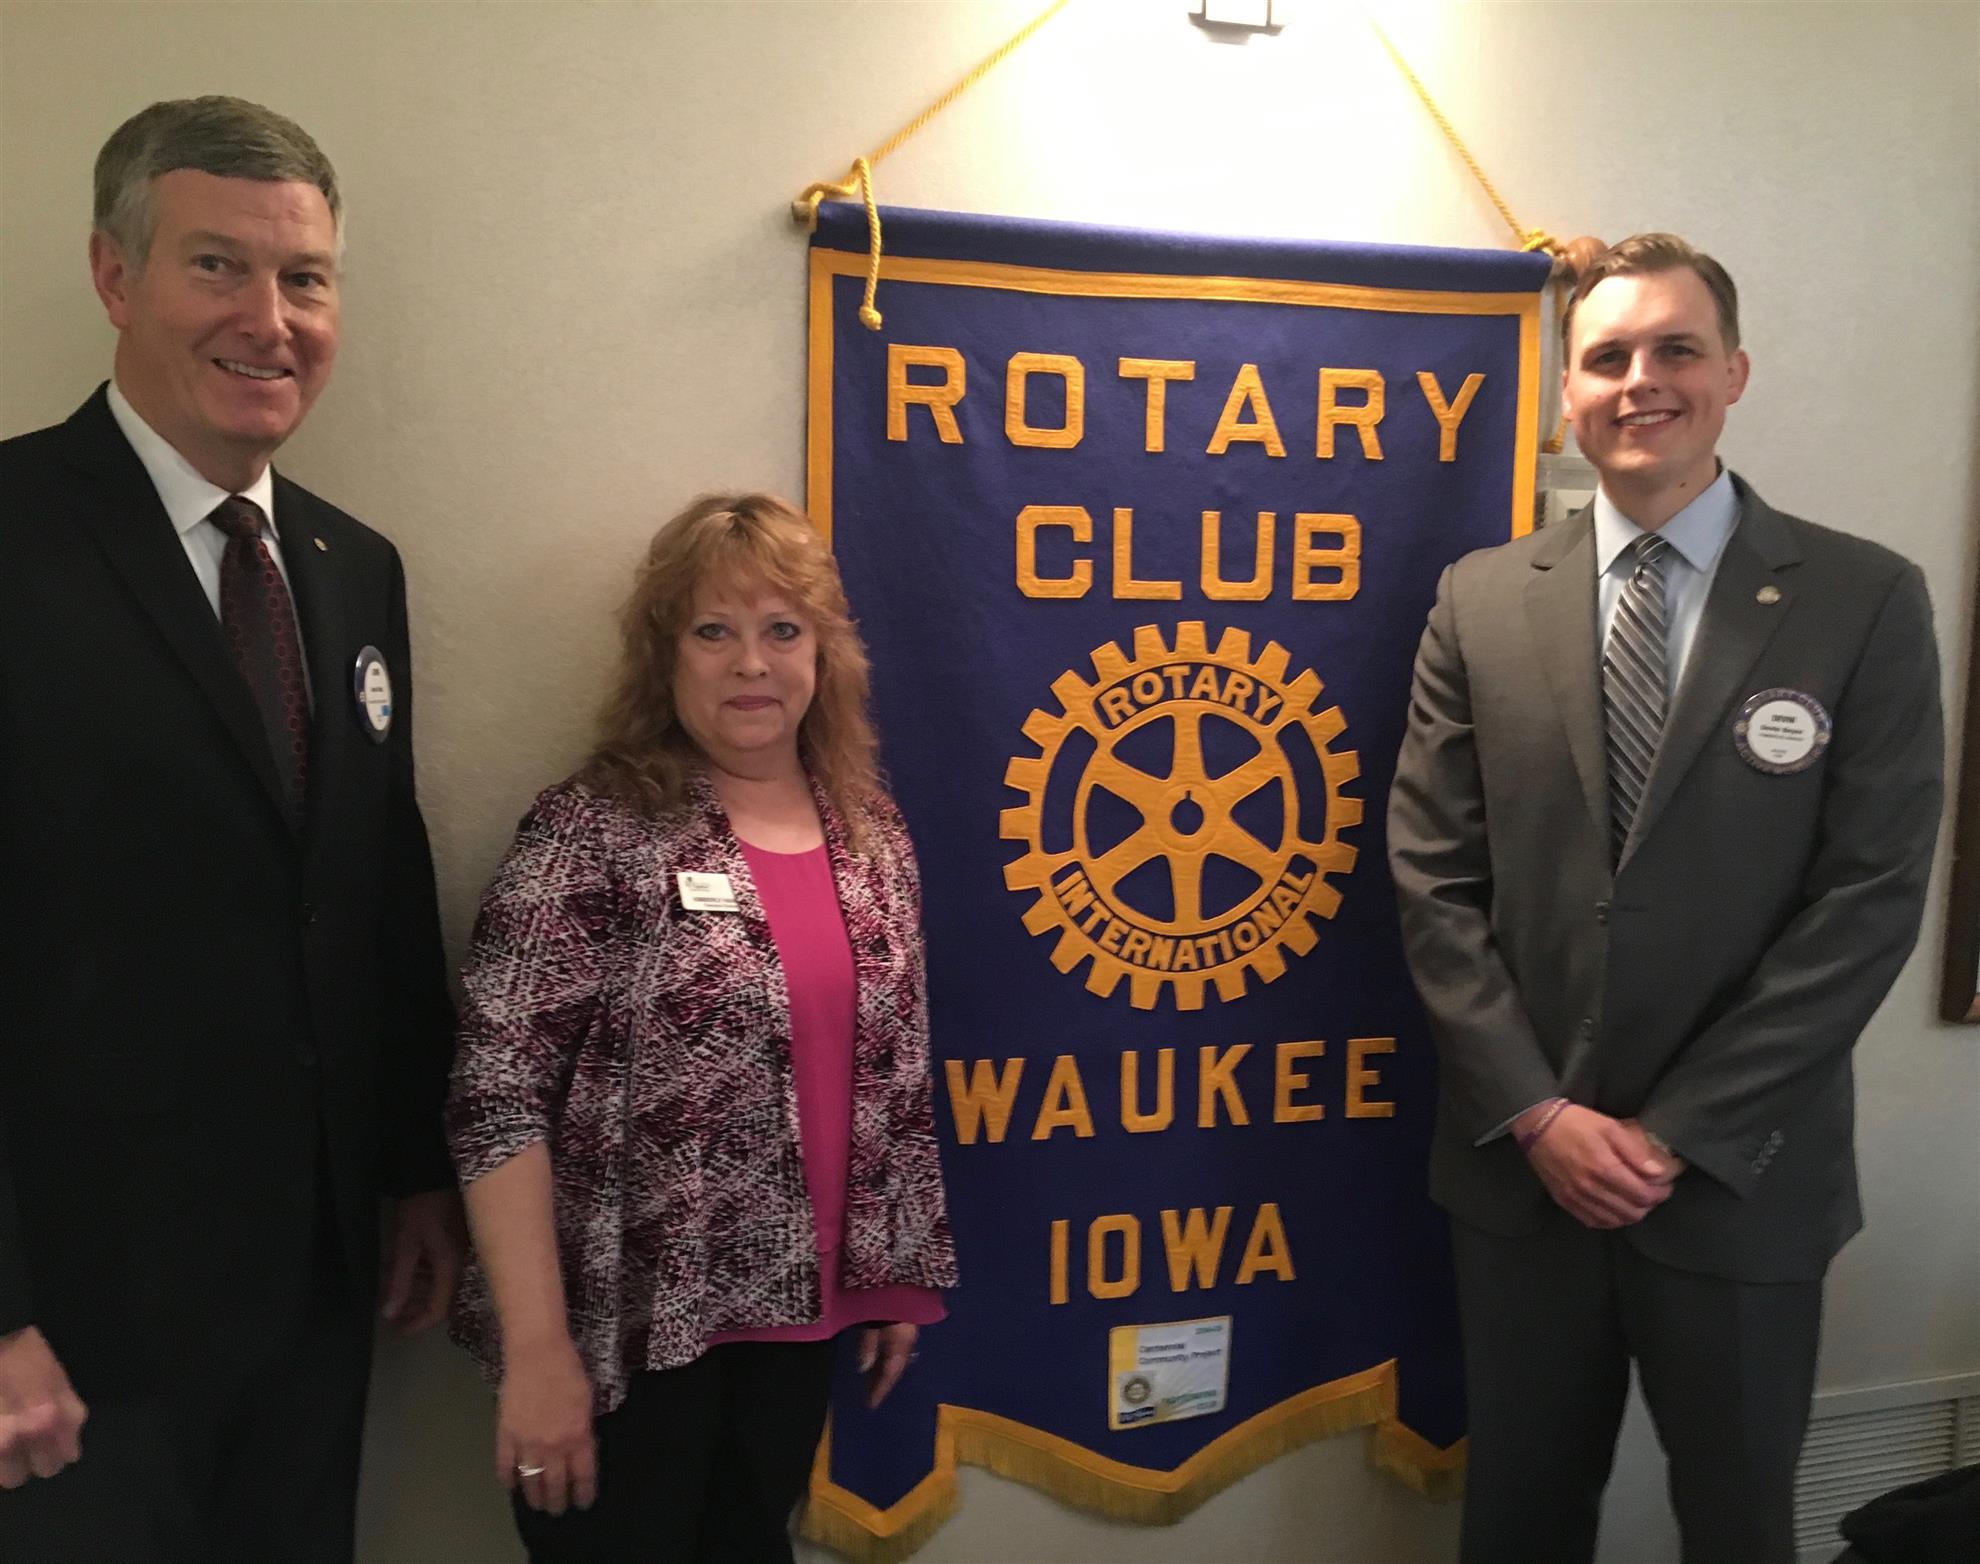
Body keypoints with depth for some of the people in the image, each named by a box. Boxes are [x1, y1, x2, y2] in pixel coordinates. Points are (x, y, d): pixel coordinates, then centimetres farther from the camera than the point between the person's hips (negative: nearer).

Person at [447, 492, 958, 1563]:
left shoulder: (871, 832, 3)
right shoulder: (595, 830, -14)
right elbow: (498, 1097, -16)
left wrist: (901, 1273, 12)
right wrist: (538, 1349, -18)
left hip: (795, 1313, 5)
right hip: (628, 1322, -5)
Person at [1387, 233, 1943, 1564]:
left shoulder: (1866, 602, -5)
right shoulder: (1481, 602, 0)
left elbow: (1872, 895, -9)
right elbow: (1434, 878, -2)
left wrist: (1681, 1133, -12)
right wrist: (1537, 1114, -9)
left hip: (1744, 1177, -1)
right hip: (1520, 1161, 2)